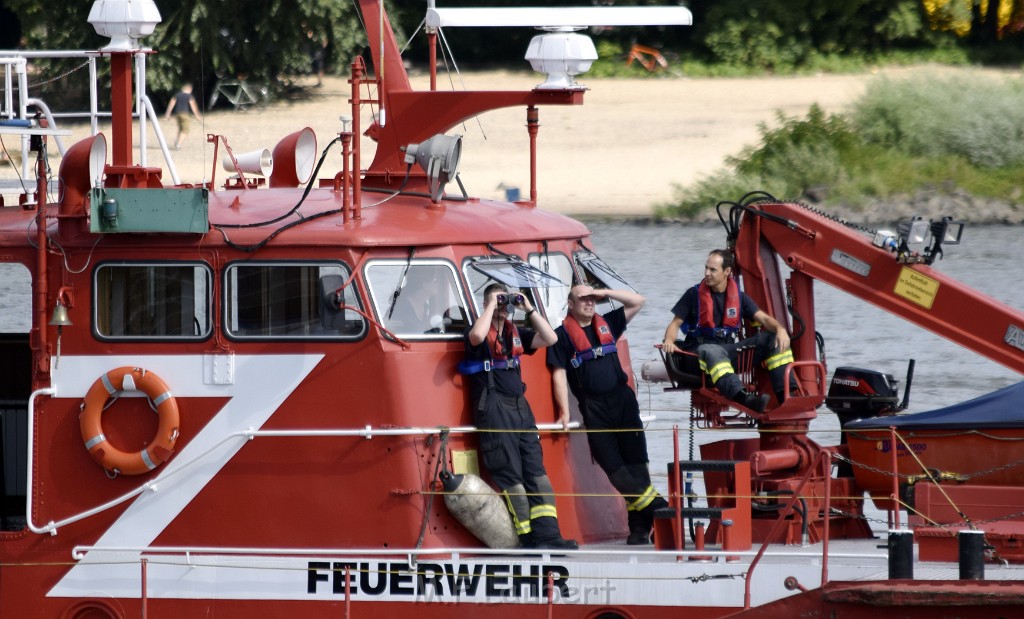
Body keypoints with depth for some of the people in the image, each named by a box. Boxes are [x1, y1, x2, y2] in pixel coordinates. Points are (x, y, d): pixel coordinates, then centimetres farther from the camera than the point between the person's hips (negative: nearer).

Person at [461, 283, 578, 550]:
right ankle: (529, 538, -11)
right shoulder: (481, 332, 0)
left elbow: (550, 338, 12)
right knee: (510, 475, -9)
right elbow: (476, 336, -25)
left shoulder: (515, 333, 19)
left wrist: (529, 309, 6)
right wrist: (491, 306, -12)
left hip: (520, 407, 7)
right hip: (493, 407, -7)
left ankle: (548, 535, -7)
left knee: (536, 471, -2)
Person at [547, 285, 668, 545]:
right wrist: (565, 412, -11)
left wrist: (605, 293, 7)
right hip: (594, 407, -3)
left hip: (622, 399, 3)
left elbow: (637, 302, 19)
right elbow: (559, 375, -3)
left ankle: (640, 525, -4)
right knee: (613, 467, -9)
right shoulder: (563, 335, 3)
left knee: (635, 462, -4)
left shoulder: (606, 324, 16)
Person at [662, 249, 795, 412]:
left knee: (773, 339, -12)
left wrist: (780, 329, -20)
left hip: (729, 349, 4)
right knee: (713, 352, -42)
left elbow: (764, 318, 3)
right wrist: (669, 340, -20)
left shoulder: (739, 297, 11)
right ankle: (742, 397, -66)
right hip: (699, 350, -4)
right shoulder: (694, 295, 4)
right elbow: (675, 323, 3)